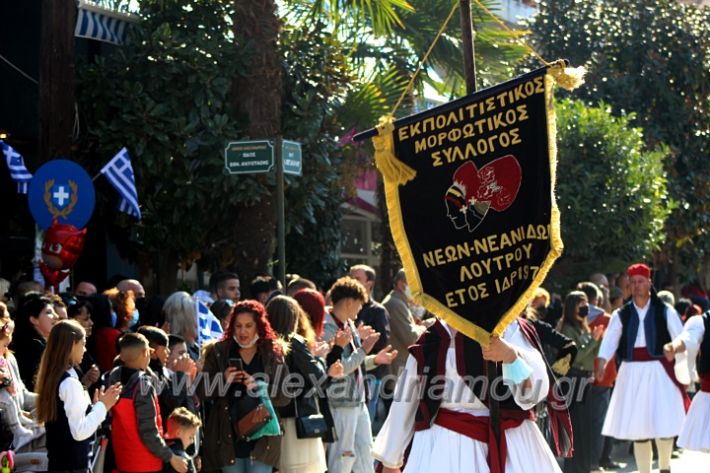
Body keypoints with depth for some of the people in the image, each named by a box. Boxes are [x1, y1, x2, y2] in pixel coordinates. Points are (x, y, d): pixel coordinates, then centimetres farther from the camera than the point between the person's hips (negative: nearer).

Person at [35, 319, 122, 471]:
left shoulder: (52, 378, 9)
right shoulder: (70, 382, -17)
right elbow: (80, 431, -20)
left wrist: (94, 405, 13)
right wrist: (102, 406, -10)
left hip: (58, 460, 9)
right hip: (74, 463, -9)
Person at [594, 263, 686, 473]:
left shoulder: (664, 312, 1)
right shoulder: (621, 315, 6)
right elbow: (610, 341, -5)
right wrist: (601, 362, -23)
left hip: (659, 371, -2)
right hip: (632, 373, 2)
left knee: (664, 424, -7)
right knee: (638, 428, 5)